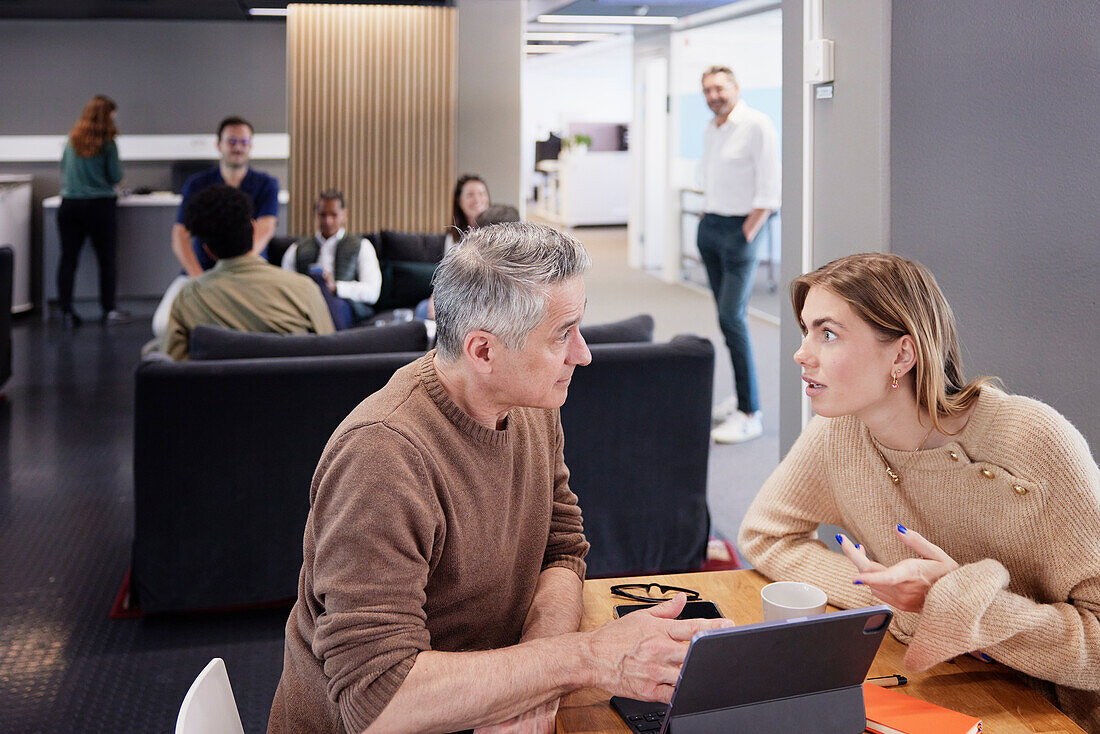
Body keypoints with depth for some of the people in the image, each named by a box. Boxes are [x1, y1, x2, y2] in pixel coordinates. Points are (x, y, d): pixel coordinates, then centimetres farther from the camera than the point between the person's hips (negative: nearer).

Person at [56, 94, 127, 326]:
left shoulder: (72, 140, 7)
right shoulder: (107, 144, -7)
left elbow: (63, 168, 17)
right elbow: (115, 177, -4)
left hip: (69, 204, 4)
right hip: (99, 205, -4)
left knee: (68, 258, 5)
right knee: (106, 259, 5)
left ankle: (66, 311, 5)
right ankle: (109, 309, 7)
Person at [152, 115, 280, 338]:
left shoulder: (266, 184, 4)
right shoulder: (197, 184, 6)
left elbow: (265, 230, -12)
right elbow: (179, 237, -3)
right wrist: (200, 278, -20)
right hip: (200, 270, 1)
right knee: (163, 324, -25)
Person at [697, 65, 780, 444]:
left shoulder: (758, 126, -11)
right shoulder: (710, 129, 13)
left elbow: (769, 190, -14)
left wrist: (746, 234, -16)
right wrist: (707, 217, 15)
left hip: (739, 228, -8)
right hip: (709, 227, 8)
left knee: (732, 316, -13)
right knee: (727, 315, 11)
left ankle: (750, 414, -10)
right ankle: (741, 394, 20)